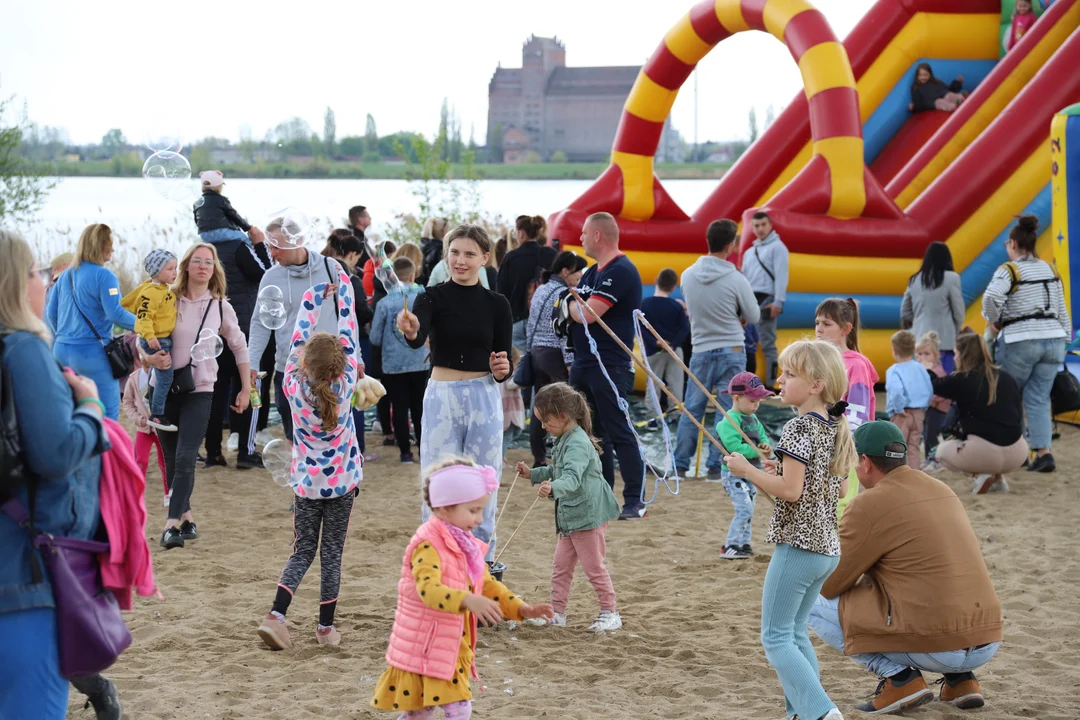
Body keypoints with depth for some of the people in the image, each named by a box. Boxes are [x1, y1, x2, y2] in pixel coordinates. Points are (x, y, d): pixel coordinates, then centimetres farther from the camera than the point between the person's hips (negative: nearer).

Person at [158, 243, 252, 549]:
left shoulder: (220, 307, 4)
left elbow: (239, 347, 14)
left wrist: (247, 388, 12)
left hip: (199, 391, -2)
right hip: (165, 388, 2)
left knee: (185, 459, -15)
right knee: (171, 460, 7)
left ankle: (173, 525, -18)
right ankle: (186, 516, 24)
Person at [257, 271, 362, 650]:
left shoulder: (294, 387, -12)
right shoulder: (345, 385, -14)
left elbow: (299, 335, -3)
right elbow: (347, 328, -8)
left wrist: (319, 293, 6)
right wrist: (342, 285, 1)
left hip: (307, 482, 1)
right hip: (342, 482, -1)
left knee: (302, 551, 10)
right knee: (332, 554, 8)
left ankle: (276, 615, -8)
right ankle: (326, 627, 12)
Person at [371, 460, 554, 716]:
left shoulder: (465, 546, 7)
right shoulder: (427, 545, -22)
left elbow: (487, 584, 16)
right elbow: (428, 589, -38)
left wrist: (521, 609, 4)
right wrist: (467, 600, -53)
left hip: (453, 646, 9)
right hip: (424, 647, -9)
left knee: (459, 709, 13)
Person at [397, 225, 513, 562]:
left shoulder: (496, 304, 4)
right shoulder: (433, 297, -3)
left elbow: (504, 370, 8)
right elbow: (418, 337, -25)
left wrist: (502, 369, -15)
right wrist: (409, 330, -47)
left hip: (484, 399, 1)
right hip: (441, 397, -1)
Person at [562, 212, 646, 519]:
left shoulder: (621, 272, -15)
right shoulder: (593, 273, 18)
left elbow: (587, 314, -22)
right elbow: (571, 309, 18)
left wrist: (572, 306, -1)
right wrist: (574, 307, -4)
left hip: (609, 367, -10)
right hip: (584, 365, 10)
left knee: (619, 433, -8)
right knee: (591, 432, 13)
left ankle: (635, 500, -5)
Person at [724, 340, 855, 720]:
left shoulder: (799, 427, -16)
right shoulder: (837, 429, 10)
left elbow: (790, 491, -22)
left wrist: (747, 469, -11)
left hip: (798, 545, -9)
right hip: (829, 547, 9)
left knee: (776, 636, -3)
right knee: (795, 631, 18)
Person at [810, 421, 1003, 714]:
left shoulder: (869, 504, -7)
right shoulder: (941, 489, 16)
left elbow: (828, 586, 0)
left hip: (935, 647, -7)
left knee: (813, 605, 5)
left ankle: (899, 678, -4)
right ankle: (960, 680, 17)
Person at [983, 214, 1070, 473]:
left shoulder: (1009, 270, -6)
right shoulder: (1050, 270, 13)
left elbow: (991, 297, -24)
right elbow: (1062, 310, 14)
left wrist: (993, 321, -6)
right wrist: (1064, 340, 19)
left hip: (1021, 342, -5)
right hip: (1053, 339, 5)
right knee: (1039, 399, 5)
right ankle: (1043, 453, -7)